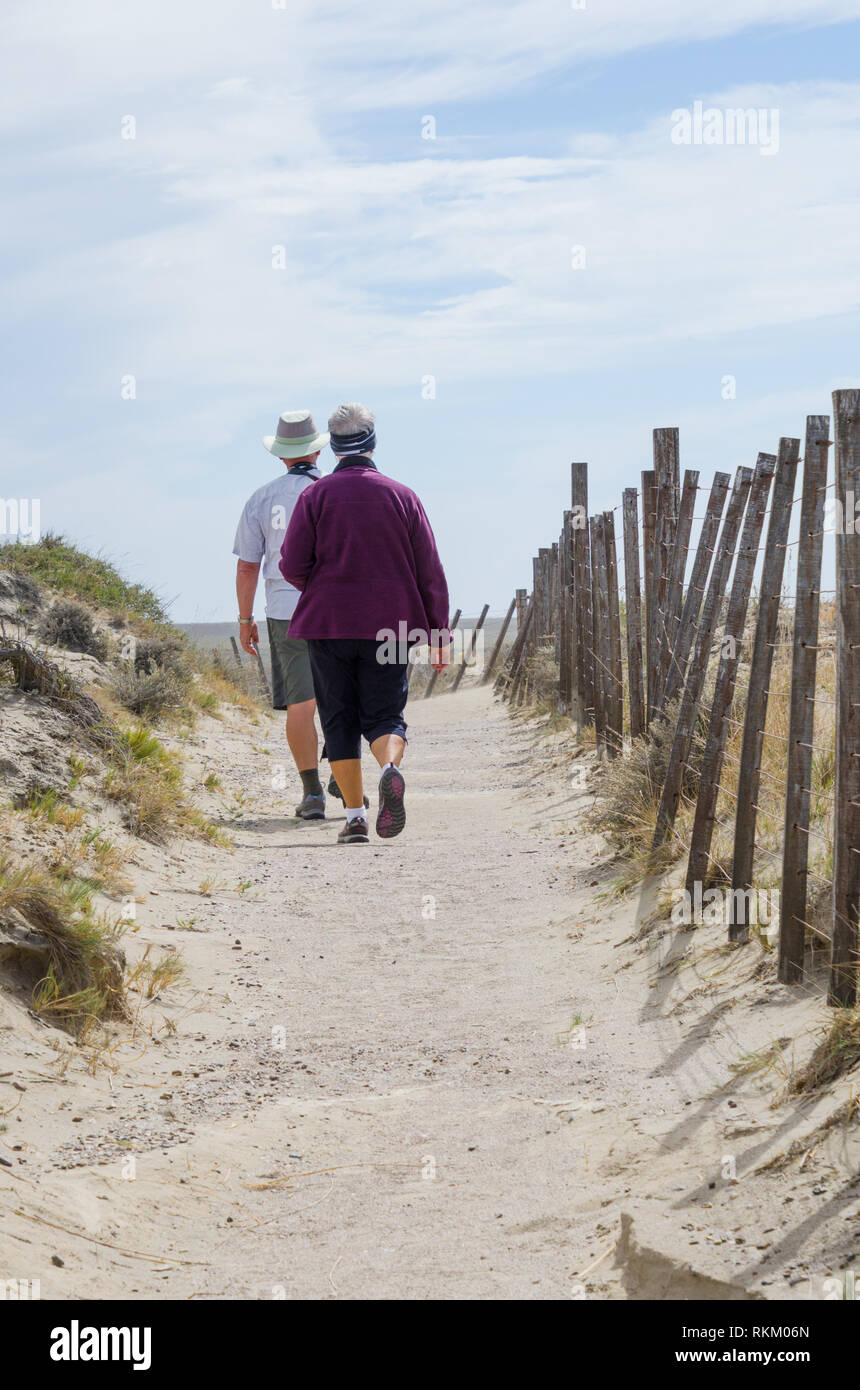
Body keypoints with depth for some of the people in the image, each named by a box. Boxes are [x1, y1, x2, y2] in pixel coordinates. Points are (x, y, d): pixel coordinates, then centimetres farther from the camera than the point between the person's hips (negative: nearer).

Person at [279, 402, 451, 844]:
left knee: (339, 721, 7)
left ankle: (354, 816, 1)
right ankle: (390, 768, -29)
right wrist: (439, 634, 5)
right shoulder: (402, 496, 3)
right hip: (389, 624, 1)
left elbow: (292, 566, -5)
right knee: (384, 715, 4)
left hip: (328, 625, -1)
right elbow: (429, 571, 2)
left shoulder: (316, 496, -1)